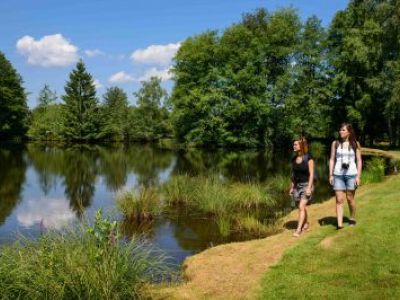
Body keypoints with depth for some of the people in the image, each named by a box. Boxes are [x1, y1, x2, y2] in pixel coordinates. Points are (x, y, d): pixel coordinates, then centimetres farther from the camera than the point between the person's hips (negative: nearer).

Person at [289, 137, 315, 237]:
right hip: (297, 185, 6)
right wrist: (291, 187, 12)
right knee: (302, 207, 15)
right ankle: (306, 223, 35)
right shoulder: (294, 159, 6)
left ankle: (298, 229, -13)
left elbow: (311, 174, -12)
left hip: (306, 185, -6)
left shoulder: (308, 158, -11)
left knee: (301, 207, -14)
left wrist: (309, 187, -18)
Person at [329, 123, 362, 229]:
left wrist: (358, 176, -4)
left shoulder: (355, 144, 2)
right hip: (338, 174, 1)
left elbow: (359, 161, 3)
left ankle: (352, 219, 30)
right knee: (339, 200, -4)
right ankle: (339, 224, -6)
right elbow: (332, 159, 6)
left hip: (351, 174, 0)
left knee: (350, 198, 9)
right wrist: (331, 175, 1)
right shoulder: (335, 143, 4)